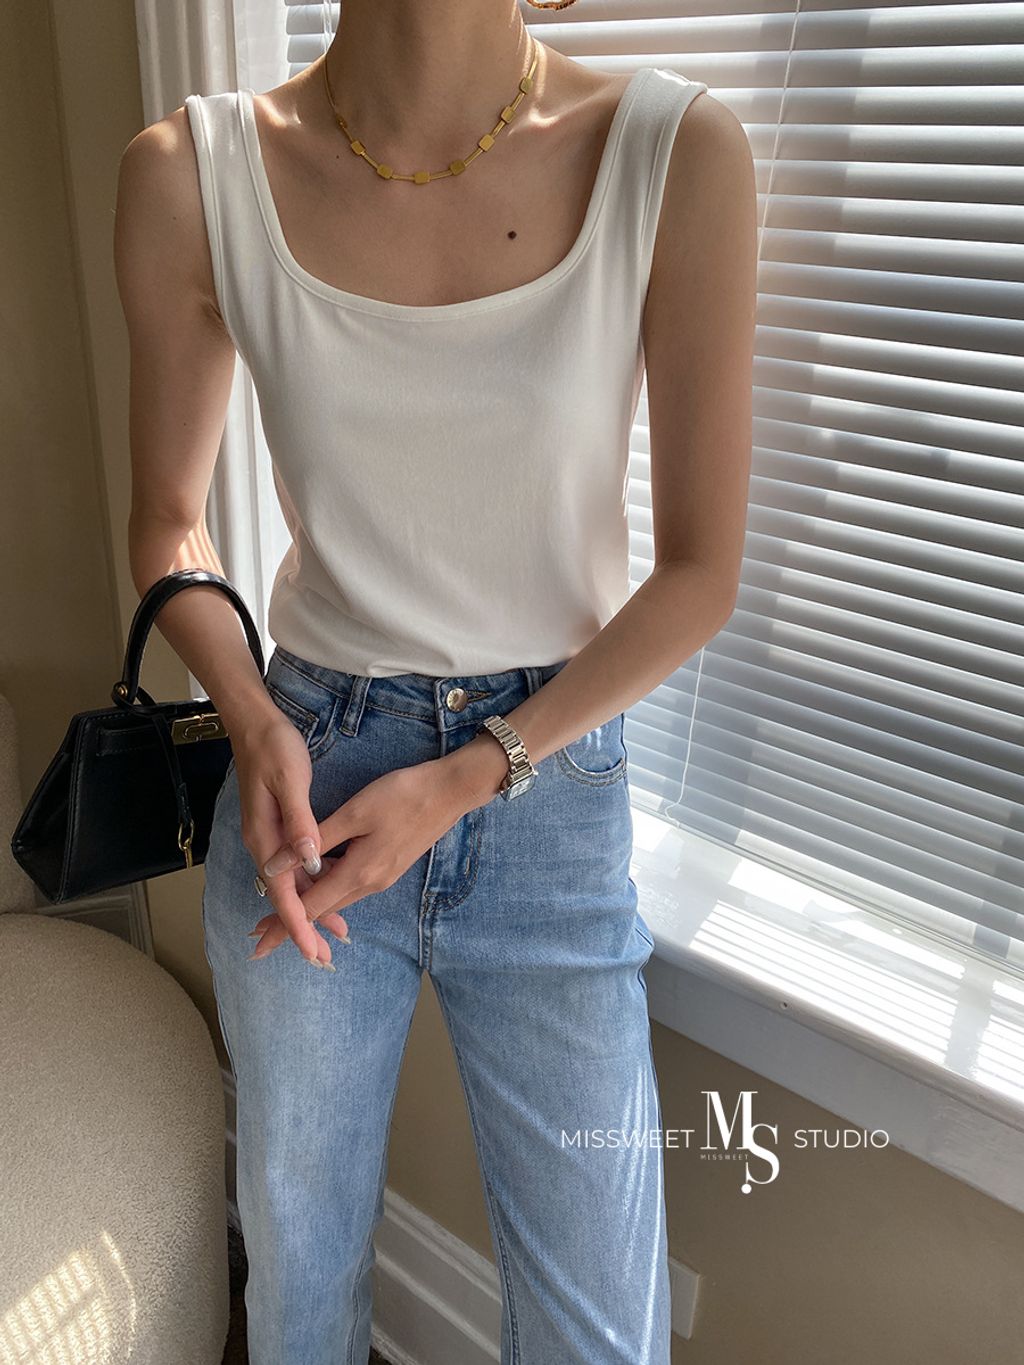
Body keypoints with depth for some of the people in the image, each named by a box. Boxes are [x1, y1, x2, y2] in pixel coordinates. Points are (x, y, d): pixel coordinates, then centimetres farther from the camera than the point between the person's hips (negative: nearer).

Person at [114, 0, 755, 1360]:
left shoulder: (679, 153, -10)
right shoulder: (191, 176, -6)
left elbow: (700, 569, -7)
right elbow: (169, 522, 5)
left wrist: (466, 781, -15)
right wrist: (255, 723, -13)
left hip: (553, 789, 0)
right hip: (304, 782, 1)